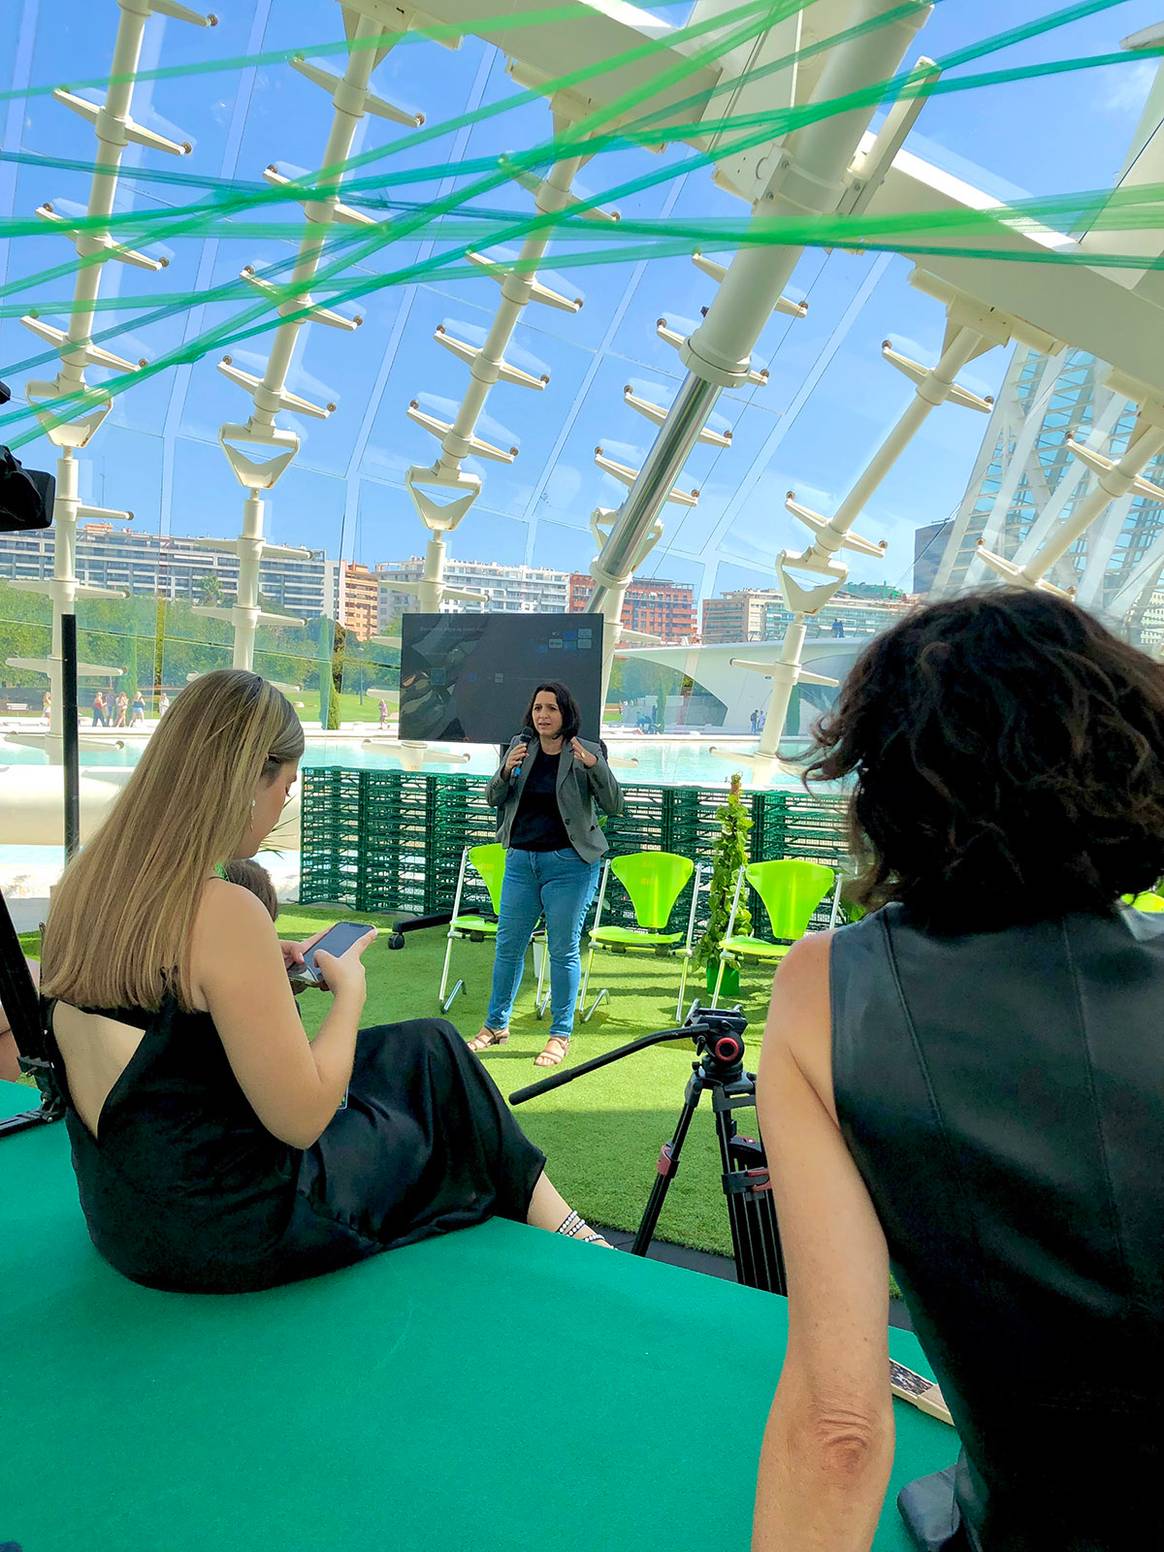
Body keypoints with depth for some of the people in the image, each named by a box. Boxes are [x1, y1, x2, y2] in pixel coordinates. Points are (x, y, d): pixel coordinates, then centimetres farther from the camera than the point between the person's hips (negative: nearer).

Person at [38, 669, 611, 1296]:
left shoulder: (81, 883, -3)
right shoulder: (223, 912, -29)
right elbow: (301, 1119, -22)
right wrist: (350, 991, -7)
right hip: (224, 1235, -8)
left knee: (413, 1049, 22)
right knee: (432, 1055, 12)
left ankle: (543, 1210, 34)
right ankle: (558, 1228, 30)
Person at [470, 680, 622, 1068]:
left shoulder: (587, 752, -5)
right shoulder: (520, 748, 5)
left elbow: (614, 805, -10)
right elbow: (493, 799, 5)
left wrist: (594, 765, -24)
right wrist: (507, 770, -15)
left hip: (569, 863, -4)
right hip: (520, 859, 4)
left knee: (563, 949, 3)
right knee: (508, 944, 12)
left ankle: (560, 1035, 16)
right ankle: (496, 1024, 28)